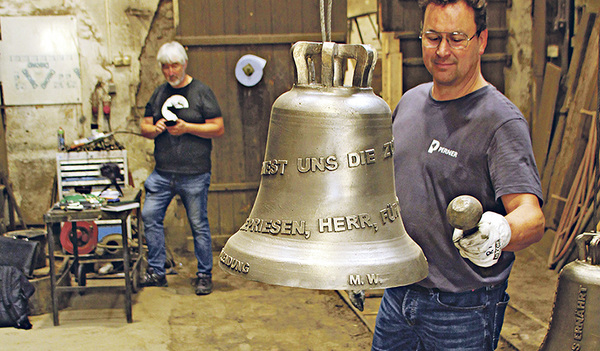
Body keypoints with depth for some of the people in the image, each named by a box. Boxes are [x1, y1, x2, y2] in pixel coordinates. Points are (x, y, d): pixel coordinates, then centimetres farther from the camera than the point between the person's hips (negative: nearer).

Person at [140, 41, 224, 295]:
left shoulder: (201, 92, 0)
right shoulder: (159, 93, 15)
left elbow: (218, 129, -4)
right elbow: (145, 127, 18)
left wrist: (187, 128, -14)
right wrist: (154, 129, -5)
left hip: (194, 173, -5)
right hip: (162, 172, 5)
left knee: (198, 224, 1)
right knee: (150, 216, -1)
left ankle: (204, 276, 14)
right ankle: (157, 272, 11)